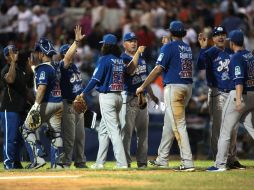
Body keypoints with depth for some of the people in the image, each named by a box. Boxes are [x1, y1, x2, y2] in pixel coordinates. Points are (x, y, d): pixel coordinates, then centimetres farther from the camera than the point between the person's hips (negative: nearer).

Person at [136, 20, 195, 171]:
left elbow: (158, 69, -15)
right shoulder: (188, 48, 14)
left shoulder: (169, 47, -8)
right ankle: (162, 159, 24)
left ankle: (188, 163, -15)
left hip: (174, 87, -8)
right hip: (188, 86, 8)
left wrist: (142, 87, -10)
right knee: (169, 123, 17)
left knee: (179, 125, -9)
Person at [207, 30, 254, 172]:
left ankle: (221, 164, 1)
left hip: (241, 94, -7)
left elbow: (239, 79, -24)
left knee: (226, 130, 1)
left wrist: (238, 99, -32)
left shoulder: (236, 58, -13)